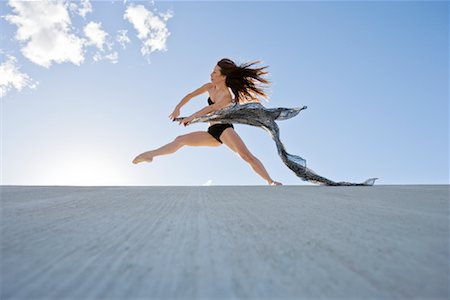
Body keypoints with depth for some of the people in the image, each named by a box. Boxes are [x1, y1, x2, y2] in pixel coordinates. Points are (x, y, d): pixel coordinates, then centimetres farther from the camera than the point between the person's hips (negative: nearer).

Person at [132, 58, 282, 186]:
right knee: (181, 140, 4)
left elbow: (210, 108, -23)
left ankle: (271, 182, -27)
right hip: (212, 132, 7)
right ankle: (150, 154, 18)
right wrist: (177, 108, 5)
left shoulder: (226, 95, -13)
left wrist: (191, 117, -22)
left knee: (246, 155, -28)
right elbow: (190, 95, 15)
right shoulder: (210, 87, 9)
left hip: (224, 129, -7)